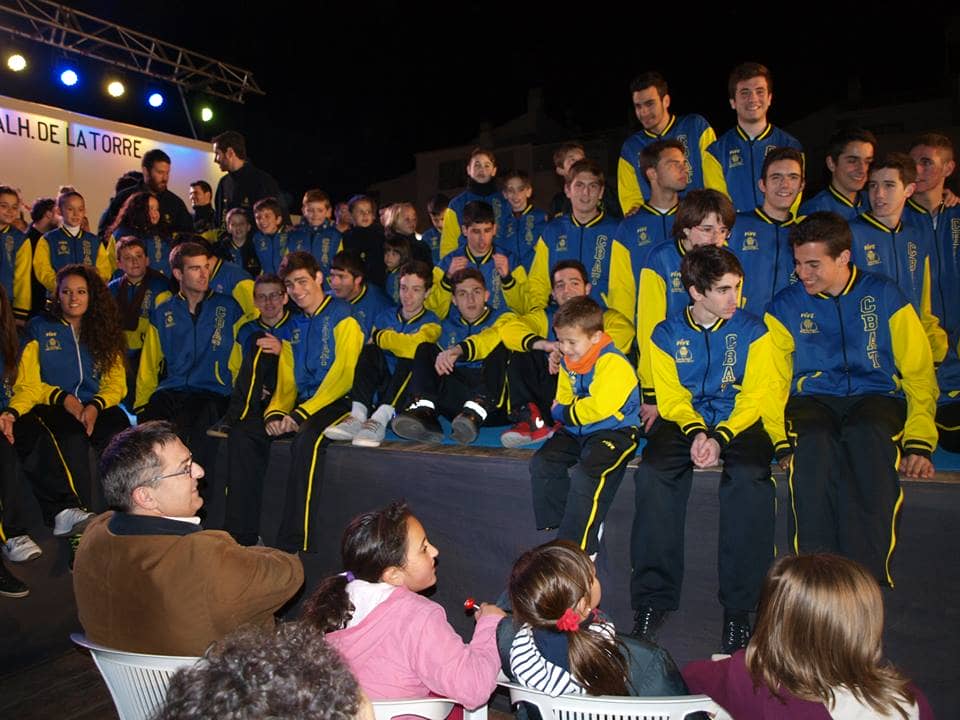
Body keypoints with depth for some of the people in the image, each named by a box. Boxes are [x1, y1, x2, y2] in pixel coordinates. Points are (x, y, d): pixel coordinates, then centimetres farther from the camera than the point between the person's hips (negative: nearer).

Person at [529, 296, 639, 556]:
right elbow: (563, 400, 17)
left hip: (614, 430, -9)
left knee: (585, 475, -27)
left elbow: (599, 407, -28)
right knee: (542, 463, -5)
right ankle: (560, 524, 7)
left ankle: (578, 546, -14)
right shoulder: (568, 362, 8)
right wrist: (561, 413, -6)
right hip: (578, 430, 9)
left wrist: (566, 413, -14)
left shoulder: (612, 363, -19)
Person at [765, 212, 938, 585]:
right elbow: (773, 382, 5)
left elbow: (919, 373, 7)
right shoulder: (785, 306, 9)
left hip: (876, 396, 0)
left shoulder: (884, 295, 8)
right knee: (815, 445, -36)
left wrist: (919, 442, -6)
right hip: (813, 400, 1)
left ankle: (867, 576, -35)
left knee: (868, 438, -37)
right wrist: (783, 443, -11)